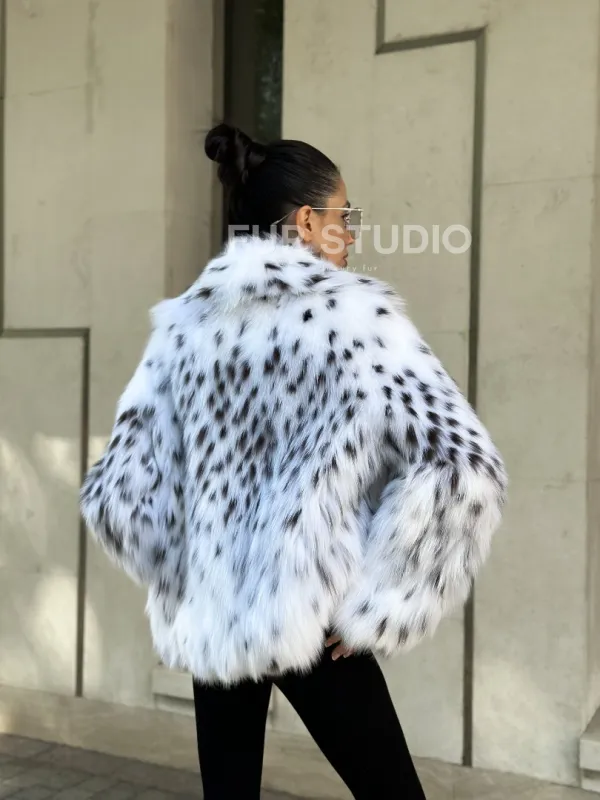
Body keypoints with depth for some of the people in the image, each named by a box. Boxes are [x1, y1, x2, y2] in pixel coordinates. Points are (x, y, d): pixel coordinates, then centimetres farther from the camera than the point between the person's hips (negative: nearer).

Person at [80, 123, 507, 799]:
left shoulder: (183, 324, 2)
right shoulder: (355, 315, -10)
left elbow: (117, 490, 1)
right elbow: (460, 466, -22)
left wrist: (186, 582, 11)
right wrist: (376, 610, -14)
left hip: (208, 622, 5)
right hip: (309, 625, -4)